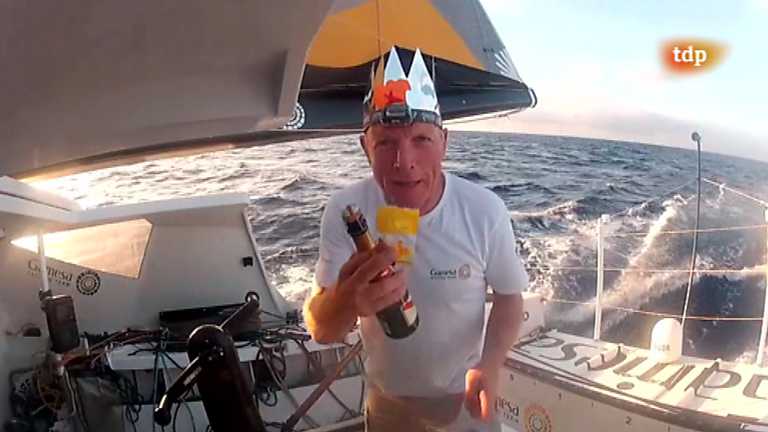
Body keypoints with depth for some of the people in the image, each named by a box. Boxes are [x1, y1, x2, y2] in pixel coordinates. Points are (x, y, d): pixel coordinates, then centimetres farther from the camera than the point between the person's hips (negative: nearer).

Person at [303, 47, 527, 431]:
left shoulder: (484, 210, -22)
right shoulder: (344, 211, -22)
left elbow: (508, 295, -6)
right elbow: (321, 331, -24)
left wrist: (489, 366, -25)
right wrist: (345, 299, -47)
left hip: (464, 396, -1)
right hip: (387, 398, 1)